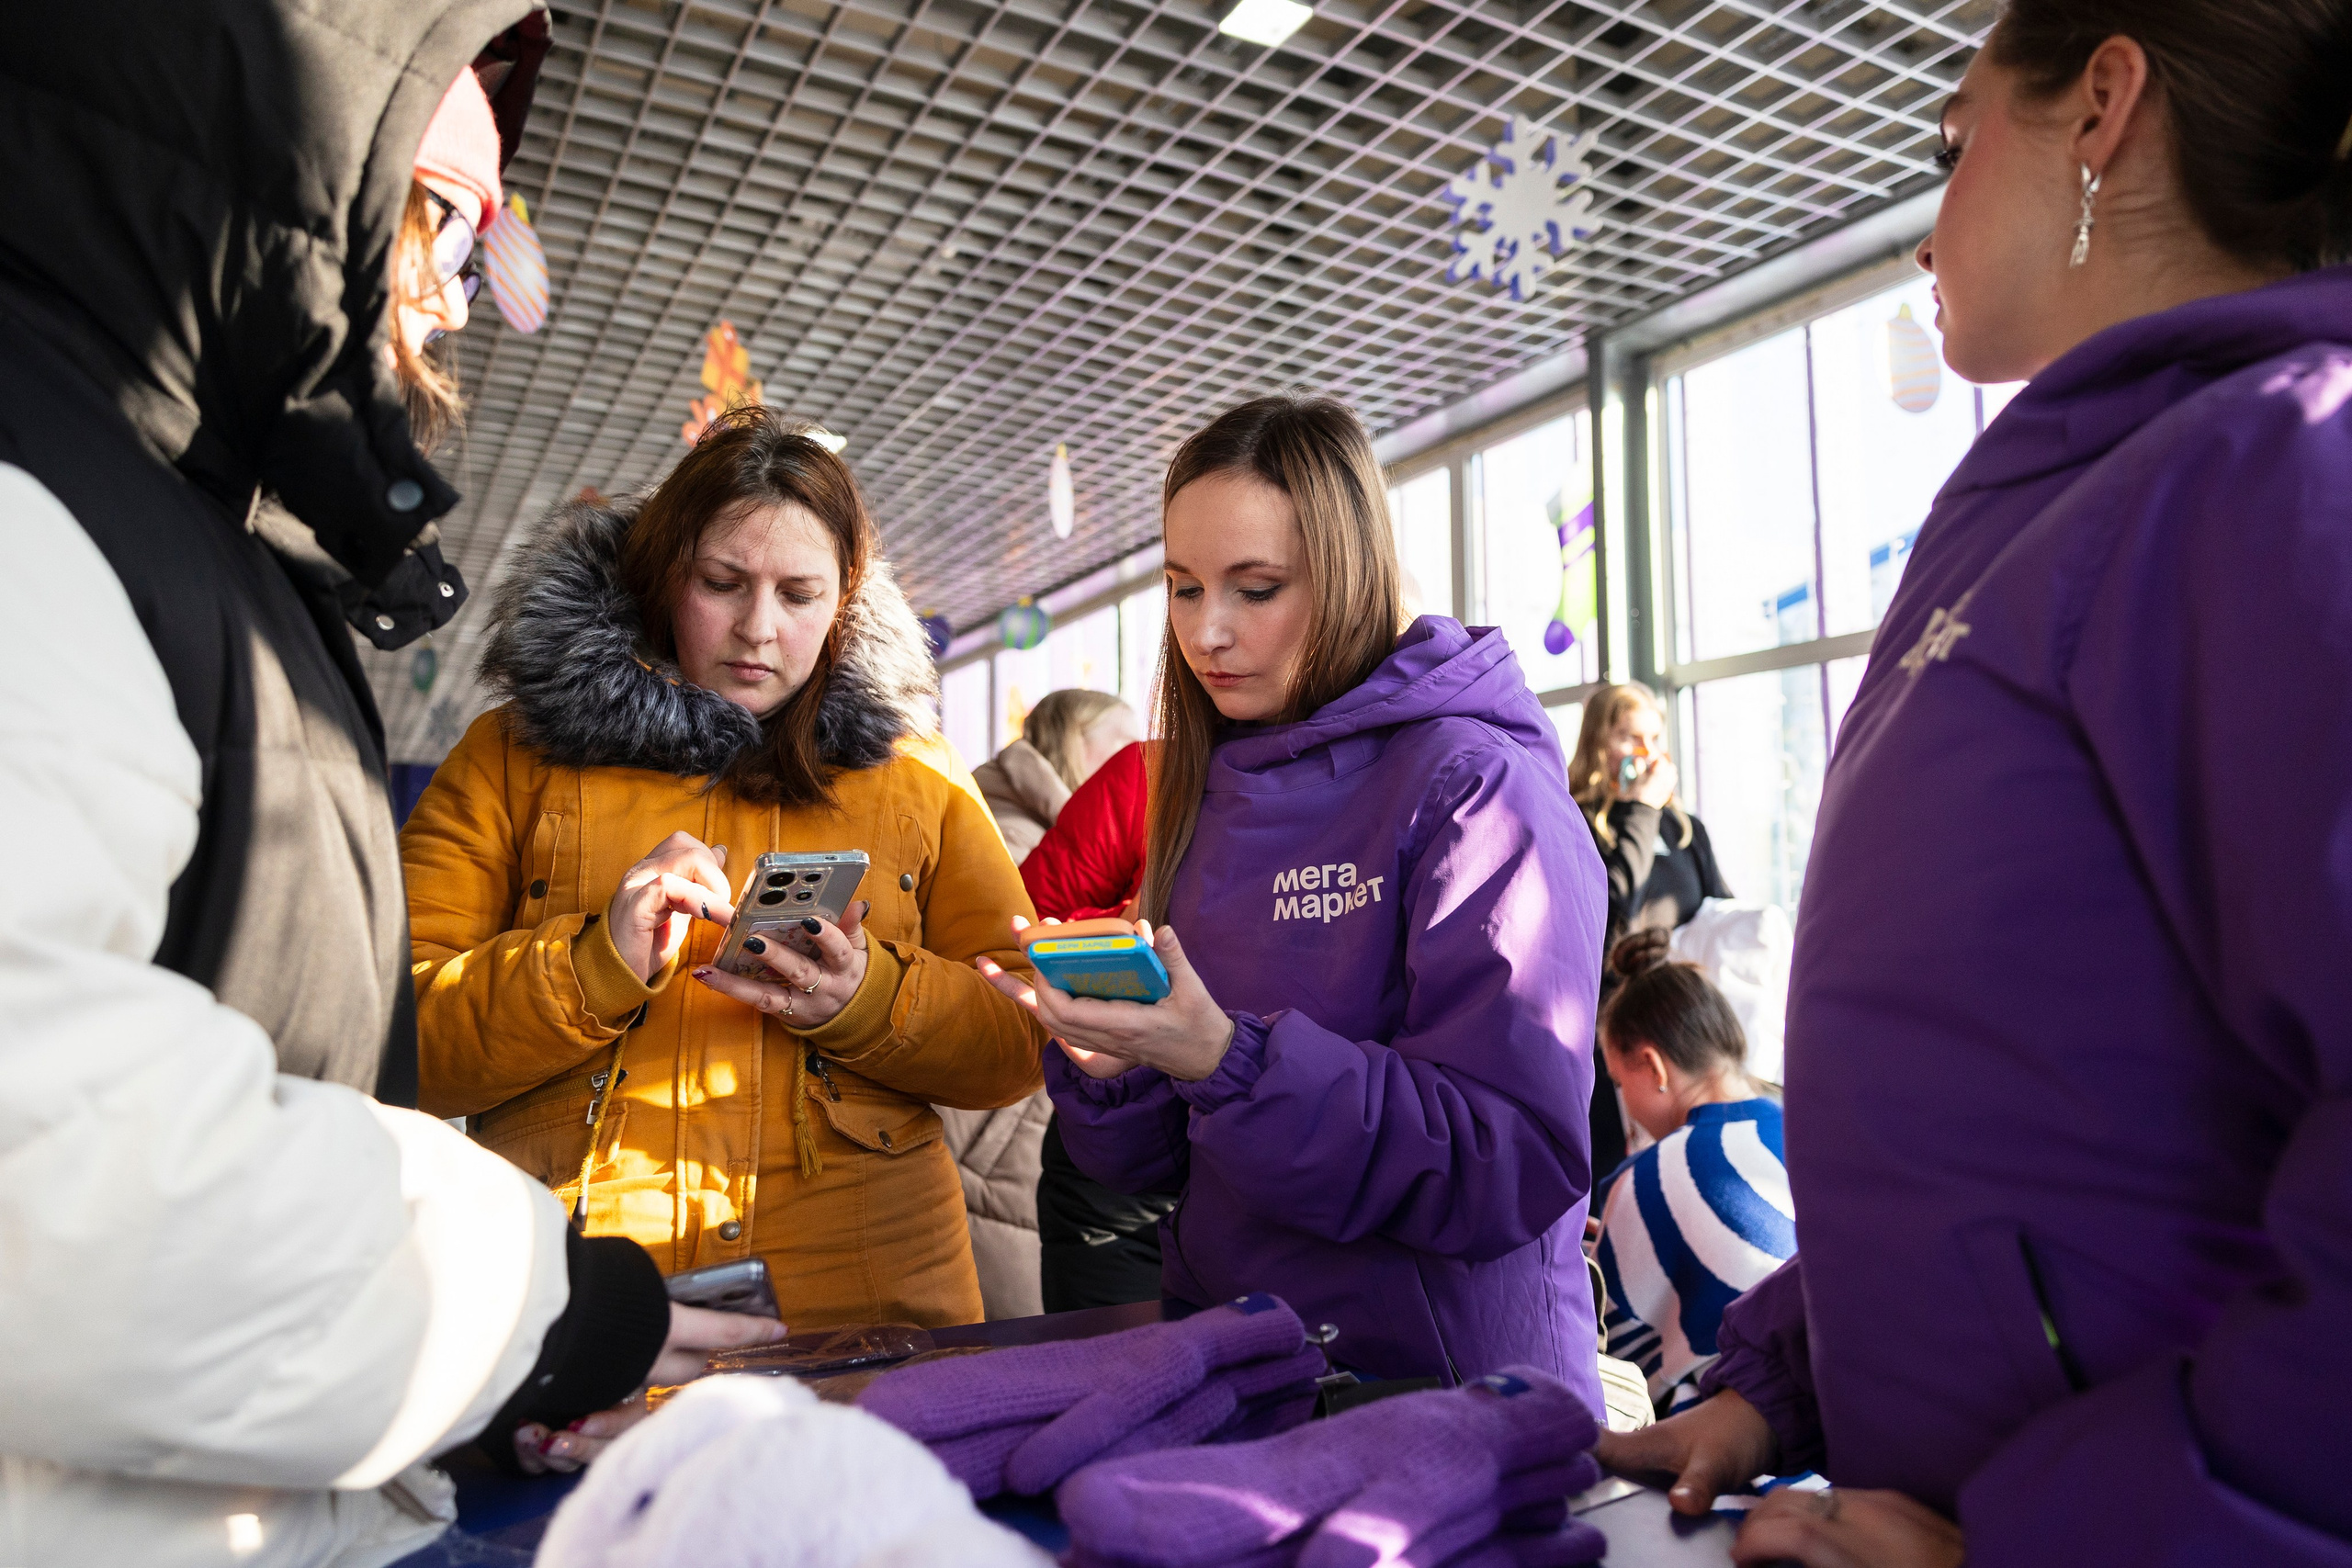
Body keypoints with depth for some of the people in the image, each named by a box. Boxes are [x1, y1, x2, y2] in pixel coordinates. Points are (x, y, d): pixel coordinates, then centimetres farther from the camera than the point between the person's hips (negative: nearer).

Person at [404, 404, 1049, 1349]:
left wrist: (867, 999, -9)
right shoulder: (515, 756, 9)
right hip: (571, 1288, 0)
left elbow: (1023, 1042, 8)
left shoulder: (912, 771, 13)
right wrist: (597, 967, -13)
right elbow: (395, 1045, 2)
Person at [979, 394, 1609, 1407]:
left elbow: (1514, 1161, -16)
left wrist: (1232, 1063, -25)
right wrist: (1108, 1064, -7)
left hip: (1436, 1390, -5)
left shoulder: (1473, 784, -9)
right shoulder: (1210, 795, 10)